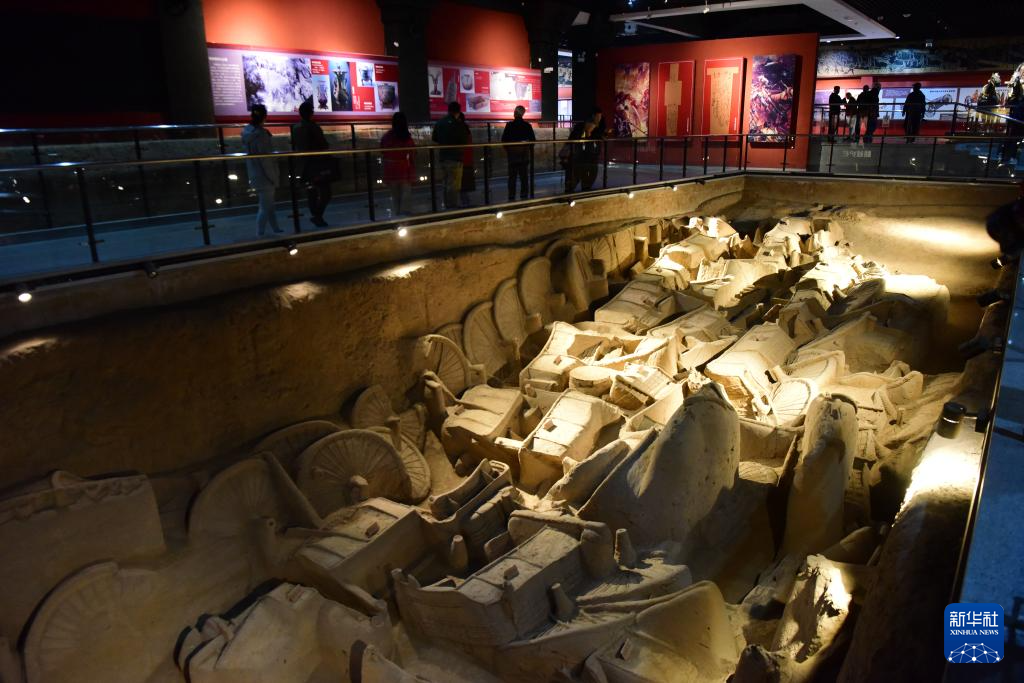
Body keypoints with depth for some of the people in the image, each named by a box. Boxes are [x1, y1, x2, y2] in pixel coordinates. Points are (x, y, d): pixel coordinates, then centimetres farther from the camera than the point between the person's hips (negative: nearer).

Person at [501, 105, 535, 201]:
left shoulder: (509, 125, -10)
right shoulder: (527, 125, -2)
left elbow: (504, 139, -6)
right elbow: (533, 139, 2)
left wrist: (507, 149, 9)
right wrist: (530, 149, 16)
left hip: (512, 152, -2)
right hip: (524, 152, 2)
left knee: (512, 176, 3)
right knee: (524, 176, 9)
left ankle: (511, 197, 1)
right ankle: (524, 196, 11)